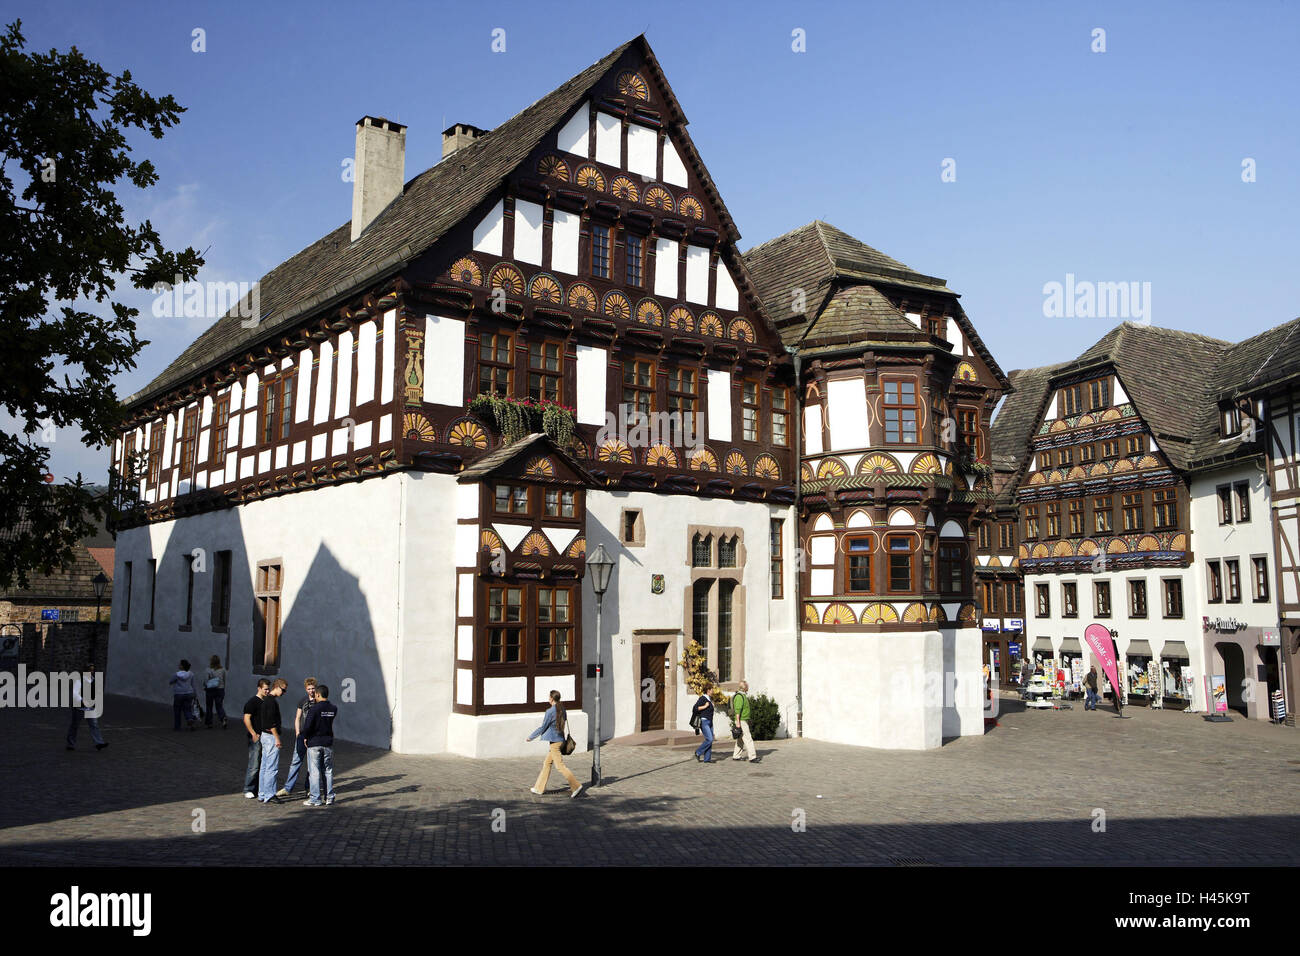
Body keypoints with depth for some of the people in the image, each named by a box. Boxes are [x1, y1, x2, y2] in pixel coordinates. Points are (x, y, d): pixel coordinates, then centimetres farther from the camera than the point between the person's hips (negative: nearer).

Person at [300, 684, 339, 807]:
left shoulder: (314, 709, -15)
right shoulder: (333, 709, 1)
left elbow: (307, 726, -17)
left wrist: (304, 736, 2)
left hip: (314, 743, -5)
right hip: (328, 743, 5)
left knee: (314, 771, 2)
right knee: (328, 771, 11)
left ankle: (315, 799, 3)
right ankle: (329, 797, 13)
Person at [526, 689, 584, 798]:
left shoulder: (550, 712, -17)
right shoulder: (562, 710, 7)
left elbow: (543, 728, -11)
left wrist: (531, 736, 1)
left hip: (553, 741, -9)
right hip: (560, 739, 9)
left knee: (560, 766, -6)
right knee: (547, 764, 17)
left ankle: (576, 786, -11)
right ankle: (539, 788, 24)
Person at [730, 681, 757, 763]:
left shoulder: (744, 695, 16)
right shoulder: (739, 696, -16)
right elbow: (737, 710, -21)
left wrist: (748, 720, 23)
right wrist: (738, 722, -24)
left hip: (744, 720, 10)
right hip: (741, 721, -10)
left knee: (740, 739, 13)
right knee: (748, 739, -12)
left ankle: (736, 756, 18)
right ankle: (752, 757, -15)